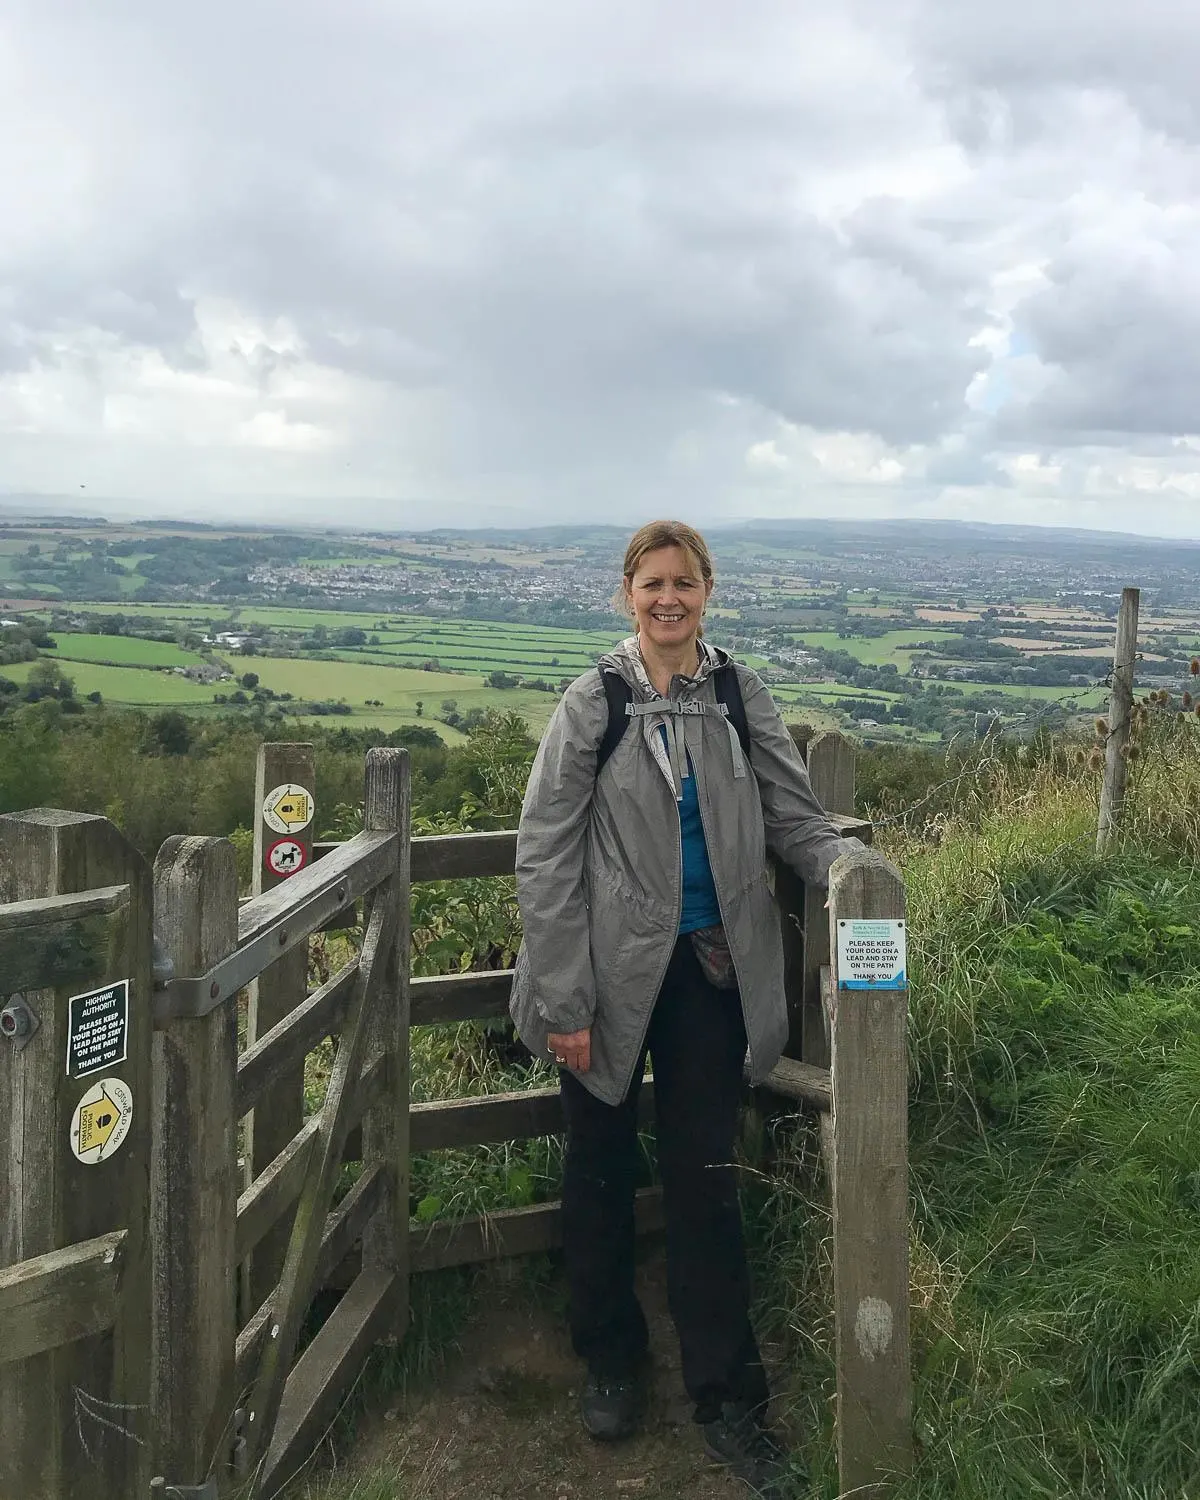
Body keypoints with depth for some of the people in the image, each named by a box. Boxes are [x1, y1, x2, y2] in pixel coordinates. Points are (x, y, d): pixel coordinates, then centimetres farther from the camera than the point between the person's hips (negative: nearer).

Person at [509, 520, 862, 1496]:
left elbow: (793, 818, 2)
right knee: (602, 1170, 14)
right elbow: (546, 854, -9)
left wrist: (850, 865, -21)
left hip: (711, 972, 2)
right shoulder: (596, 701, -8)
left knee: (706, 1178, 8)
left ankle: (727, 1397, 22)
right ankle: (611, 1360, 36)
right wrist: (564, 1000, -12)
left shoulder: (740, 696, 1)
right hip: (615, 973, -1)